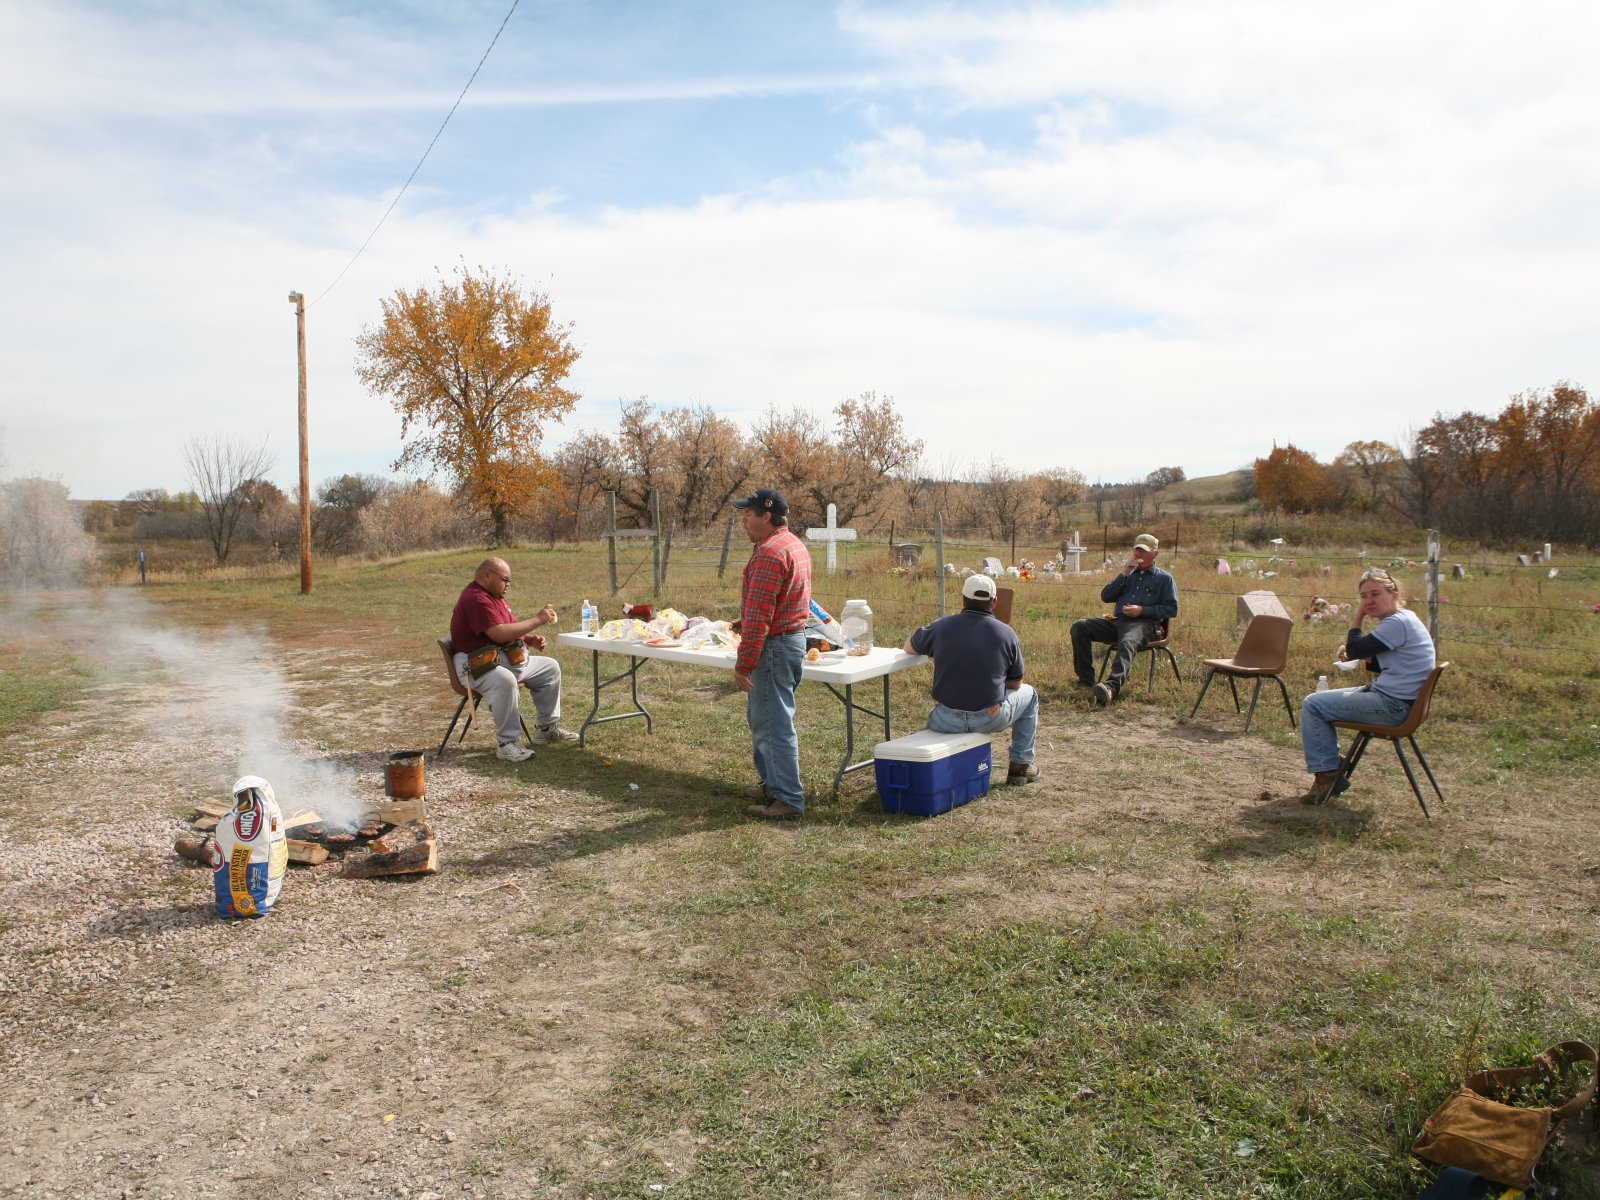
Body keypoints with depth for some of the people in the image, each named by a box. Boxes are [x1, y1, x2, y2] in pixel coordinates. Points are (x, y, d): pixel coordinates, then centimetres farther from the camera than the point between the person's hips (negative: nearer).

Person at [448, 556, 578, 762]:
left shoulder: (494, 596, 16)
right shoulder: (475, 599, -19)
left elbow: (511, 630, 26)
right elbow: (500, 633, -29)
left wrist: (530, 639, 5)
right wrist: (537, 620, -22)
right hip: (477, 665, -11)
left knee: (550, 668, 13)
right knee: (504, 680, -41)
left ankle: (547, 729, 18)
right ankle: (508, 743, -30)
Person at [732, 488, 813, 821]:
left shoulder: (770, 553, -20)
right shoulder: (794, 544, 13)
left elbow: (758, 617, -24)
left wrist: (743, 665, -21)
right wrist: (746, 620, 19)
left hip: (774, 645, -11)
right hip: (793, 635, 11)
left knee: (774, 724, -4)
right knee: (760, 717, 21)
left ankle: (788, 799, 3)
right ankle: (772, 783, 31)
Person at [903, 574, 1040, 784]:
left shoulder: (941, 626, -3)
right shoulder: (1006, 633, -4)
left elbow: (909, 647, 16)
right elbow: (1015, 684, 7)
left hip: (946, 721, 2)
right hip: (990, 719, -2)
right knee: (1029, 694, 28)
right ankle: (1021, 765, 30)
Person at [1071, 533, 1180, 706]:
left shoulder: (1164, 578, 15)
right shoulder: (1129, 574, 28)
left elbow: (1172, 609, 4)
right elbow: (1105, 597, 17)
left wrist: (1142, 610, -9)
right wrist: (1123, 574, 7)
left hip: (1144, 624, -5)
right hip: (1117, 621, 5)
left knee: (1127, 644, -40)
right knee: (1080, 626, -19)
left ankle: (1112, 688, -64)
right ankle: (1086, 680, -23)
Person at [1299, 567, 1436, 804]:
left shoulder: (1397, 623, -21)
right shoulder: (1400, 620, 12)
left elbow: (1354, 650, -19)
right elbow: (1379, 665, 17)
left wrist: (1357, 617, -7)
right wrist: (1359, 655, -1)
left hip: (1393, 706, -11)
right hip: (1393, 699, 11)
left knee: (1312, 705, -11)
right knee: (1320, 701, 20)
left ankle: (1327, 774, 0)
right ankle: (1332, 770, 20)